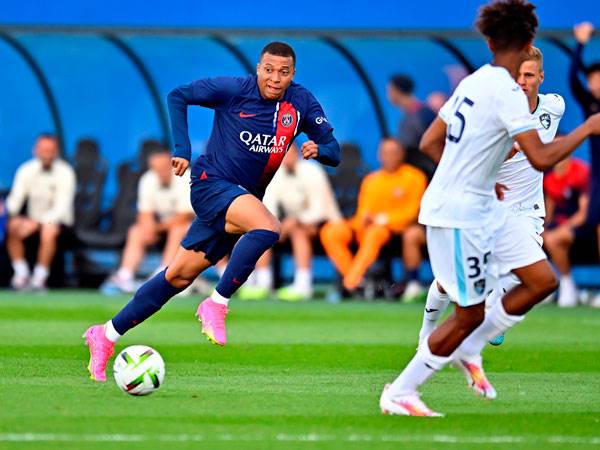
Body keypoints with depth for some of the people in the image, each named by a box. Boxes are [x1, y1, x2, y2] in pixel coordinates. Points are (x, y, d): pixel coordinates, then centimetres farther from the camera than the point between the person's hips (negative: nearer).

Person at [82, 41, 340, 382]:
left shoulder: (302, 103, 1)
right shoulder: (235, 89, -11)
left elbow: (333, 151, 4)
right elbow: (178, 96, 0)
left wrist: (318, 149, -20)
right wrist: (183, 149, -8)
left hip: (245, 199, 5)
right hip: (211, 183, -5)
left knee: (180, 276, 6)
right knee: (268, 228, -32)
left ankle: (107, 335, 15)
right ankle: (216, 305, -20)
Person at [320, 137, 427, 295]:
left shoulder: (414, 177, 7)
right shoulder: (371, 179, 23)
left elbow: (411, 212, -1)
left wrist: (384, 219, -13)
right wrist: (364, 218, -5)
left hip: (395, 227, -5)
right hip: (367, 226, 5)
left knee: (374, 233, -40)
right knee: (330, 232, -21)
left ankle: (349, 283, -42)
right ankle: (355, 279, -25)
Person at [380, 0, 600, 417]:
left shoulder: (474, 82, 6)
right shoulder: (507, 92, -21)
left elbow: (429, 142, 13)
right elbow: (542, 159, -28)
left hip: (485, 209, 9)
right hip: (459, 216, -9)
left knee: (542, 280, 8)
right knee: (470, 315, 1)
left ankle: (469, 350, 19)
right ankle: (399, 394, 12)